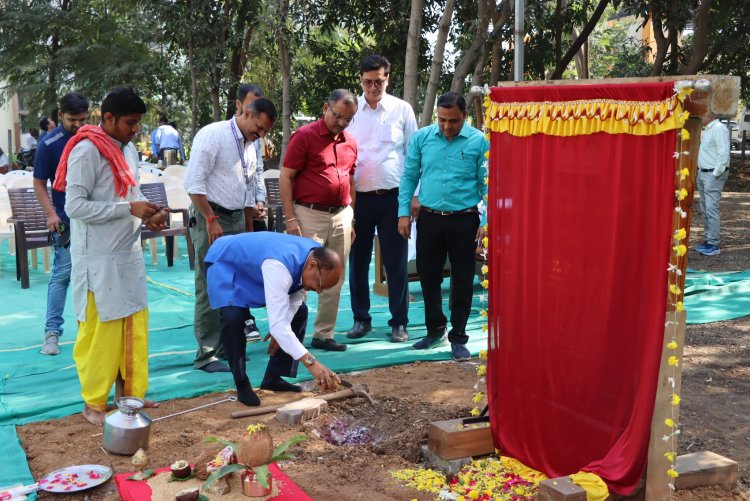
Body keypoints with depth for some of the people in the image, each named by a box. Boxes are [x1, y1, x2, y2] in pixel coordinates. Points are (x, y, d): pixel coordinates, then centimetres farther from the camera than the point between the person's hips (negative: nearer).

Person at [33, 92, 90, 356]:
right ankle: (52, 331, 2)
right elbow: (39, 183, -4)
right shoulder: (49, 144, -8)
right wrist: (50, 213, -16)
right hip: (67, 220, -3)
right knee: (62, 274, -3)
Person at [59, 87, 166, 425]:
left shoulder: (128, 150, 10)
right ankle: (94, 403, 15)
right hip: (98, 259, -8)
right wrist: (129, 209, -21)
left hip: (129, 254, 8)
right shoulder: (87, 152, -15)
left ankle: (130, 392, 27)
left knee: (134, 325, 13)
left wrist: (147, 211, -2)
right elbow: (75, 206, -20)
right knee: (100, 330, 1)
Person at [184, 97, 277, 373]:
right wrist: (211, 220, -17)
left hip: (237, 220, 8)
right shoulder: (213, 135, -10)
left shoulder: (250, 147, 14)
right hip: (211, 218, -8)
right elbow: (194, 182, -16)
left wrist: (250, 230, 20)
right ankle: (207, 354, 1)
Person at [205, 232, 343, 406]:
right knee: (233, 318, -31)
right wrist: (311, 363, -52)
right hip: (226, 263, -8)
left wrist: (281, 332, -9)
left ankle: (273, 378, 10)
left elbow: (295, 297, -3)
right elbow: (278, 323, -49)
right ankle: (242, 384, -11)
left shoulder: (317, 256, -19)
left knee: (299, 310, 2)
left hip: (256, 265, 8)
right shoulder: (279, 266, -45)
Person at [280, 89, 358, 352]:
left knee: (334, 281, 9)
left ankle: (324, 334, 19)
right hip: (309, 215, -6)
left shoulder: (350, 142, 11)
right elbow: (285, 178, -8)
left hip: (341, 216, 6)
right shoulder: (305, 136, -6)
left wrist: (351, 219, 14)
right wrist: (290, 219, -12)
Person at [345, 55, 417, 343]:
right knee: (358, 260, 9)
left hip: (393, 197, -2)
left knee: (396, 262, 3)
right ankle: (361, 319, 23)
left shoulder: (402, 110, 2)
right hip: (357, 197, 2)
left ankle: (399, 322, 15)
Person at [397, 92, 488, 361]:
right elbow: (409, 176, 7)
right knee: (428, 277, 12)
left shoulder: (479, 141, -5)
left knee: (462, 281, 5)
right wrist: (403, 213, 1)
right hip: (429, 218, 3)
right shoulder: (421, 138, 2)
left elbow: (486, 184, -3)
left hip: (464, 220, -2)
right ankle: (435, 329, 31)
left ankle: (458, 338, 18)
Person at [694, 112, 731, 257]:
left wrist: (716, 174, -20)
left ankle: (713, 244, -11)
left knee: (711, 208, -12)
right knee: (705, 208, 14)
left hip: (713, 175, -10)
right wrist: (700, 172, 14)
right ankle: (709, 239, 22)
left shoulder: (719, 128, -14)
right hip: (703, 173, 10)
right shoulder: (707, 129, 15)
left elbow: (724, 153, -20)